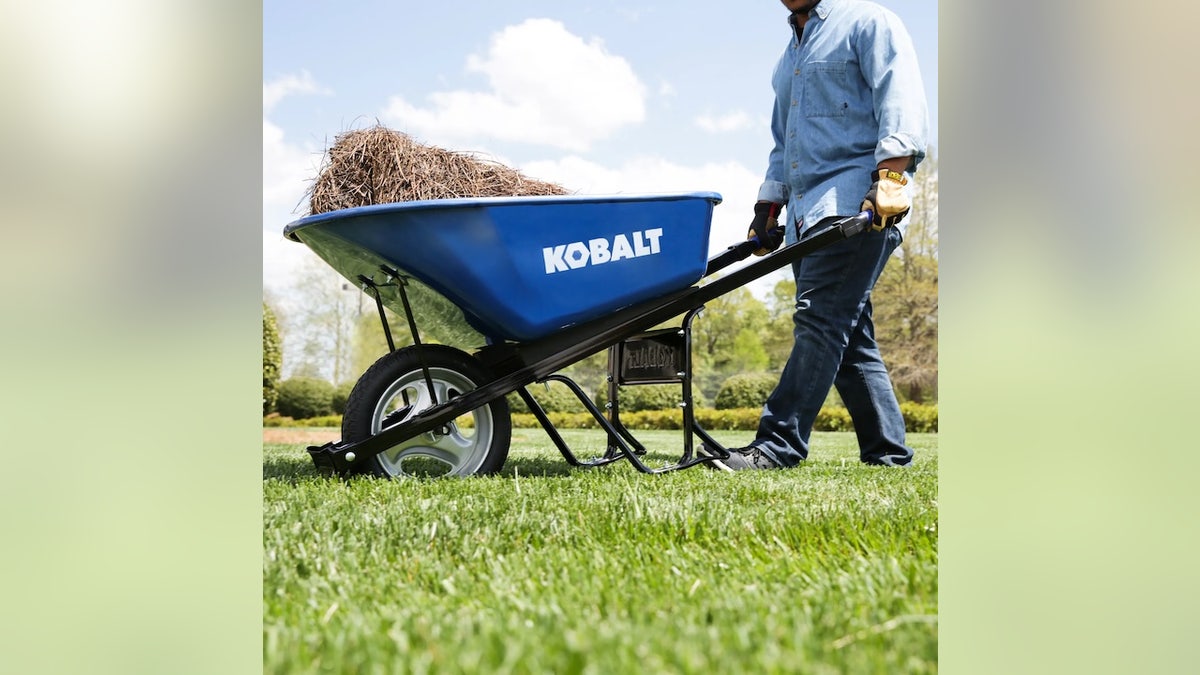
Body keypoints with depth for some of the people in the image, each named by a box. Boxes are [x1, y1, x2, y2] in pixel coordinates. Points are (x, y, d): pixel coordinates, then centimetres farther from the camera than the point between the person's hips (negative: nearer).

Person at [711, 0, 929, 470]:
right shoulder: (791, 55, 28)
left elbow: (901, 100, -10)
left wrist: (891, 173, -24)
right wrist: (768, 207, 24)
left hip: (857, 204, -8)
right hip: (807, 215, 8)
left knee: (820, 318, -16)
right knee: (848, 335, 5)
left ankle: (779, 445, -19)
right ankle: (887, 451, 9)